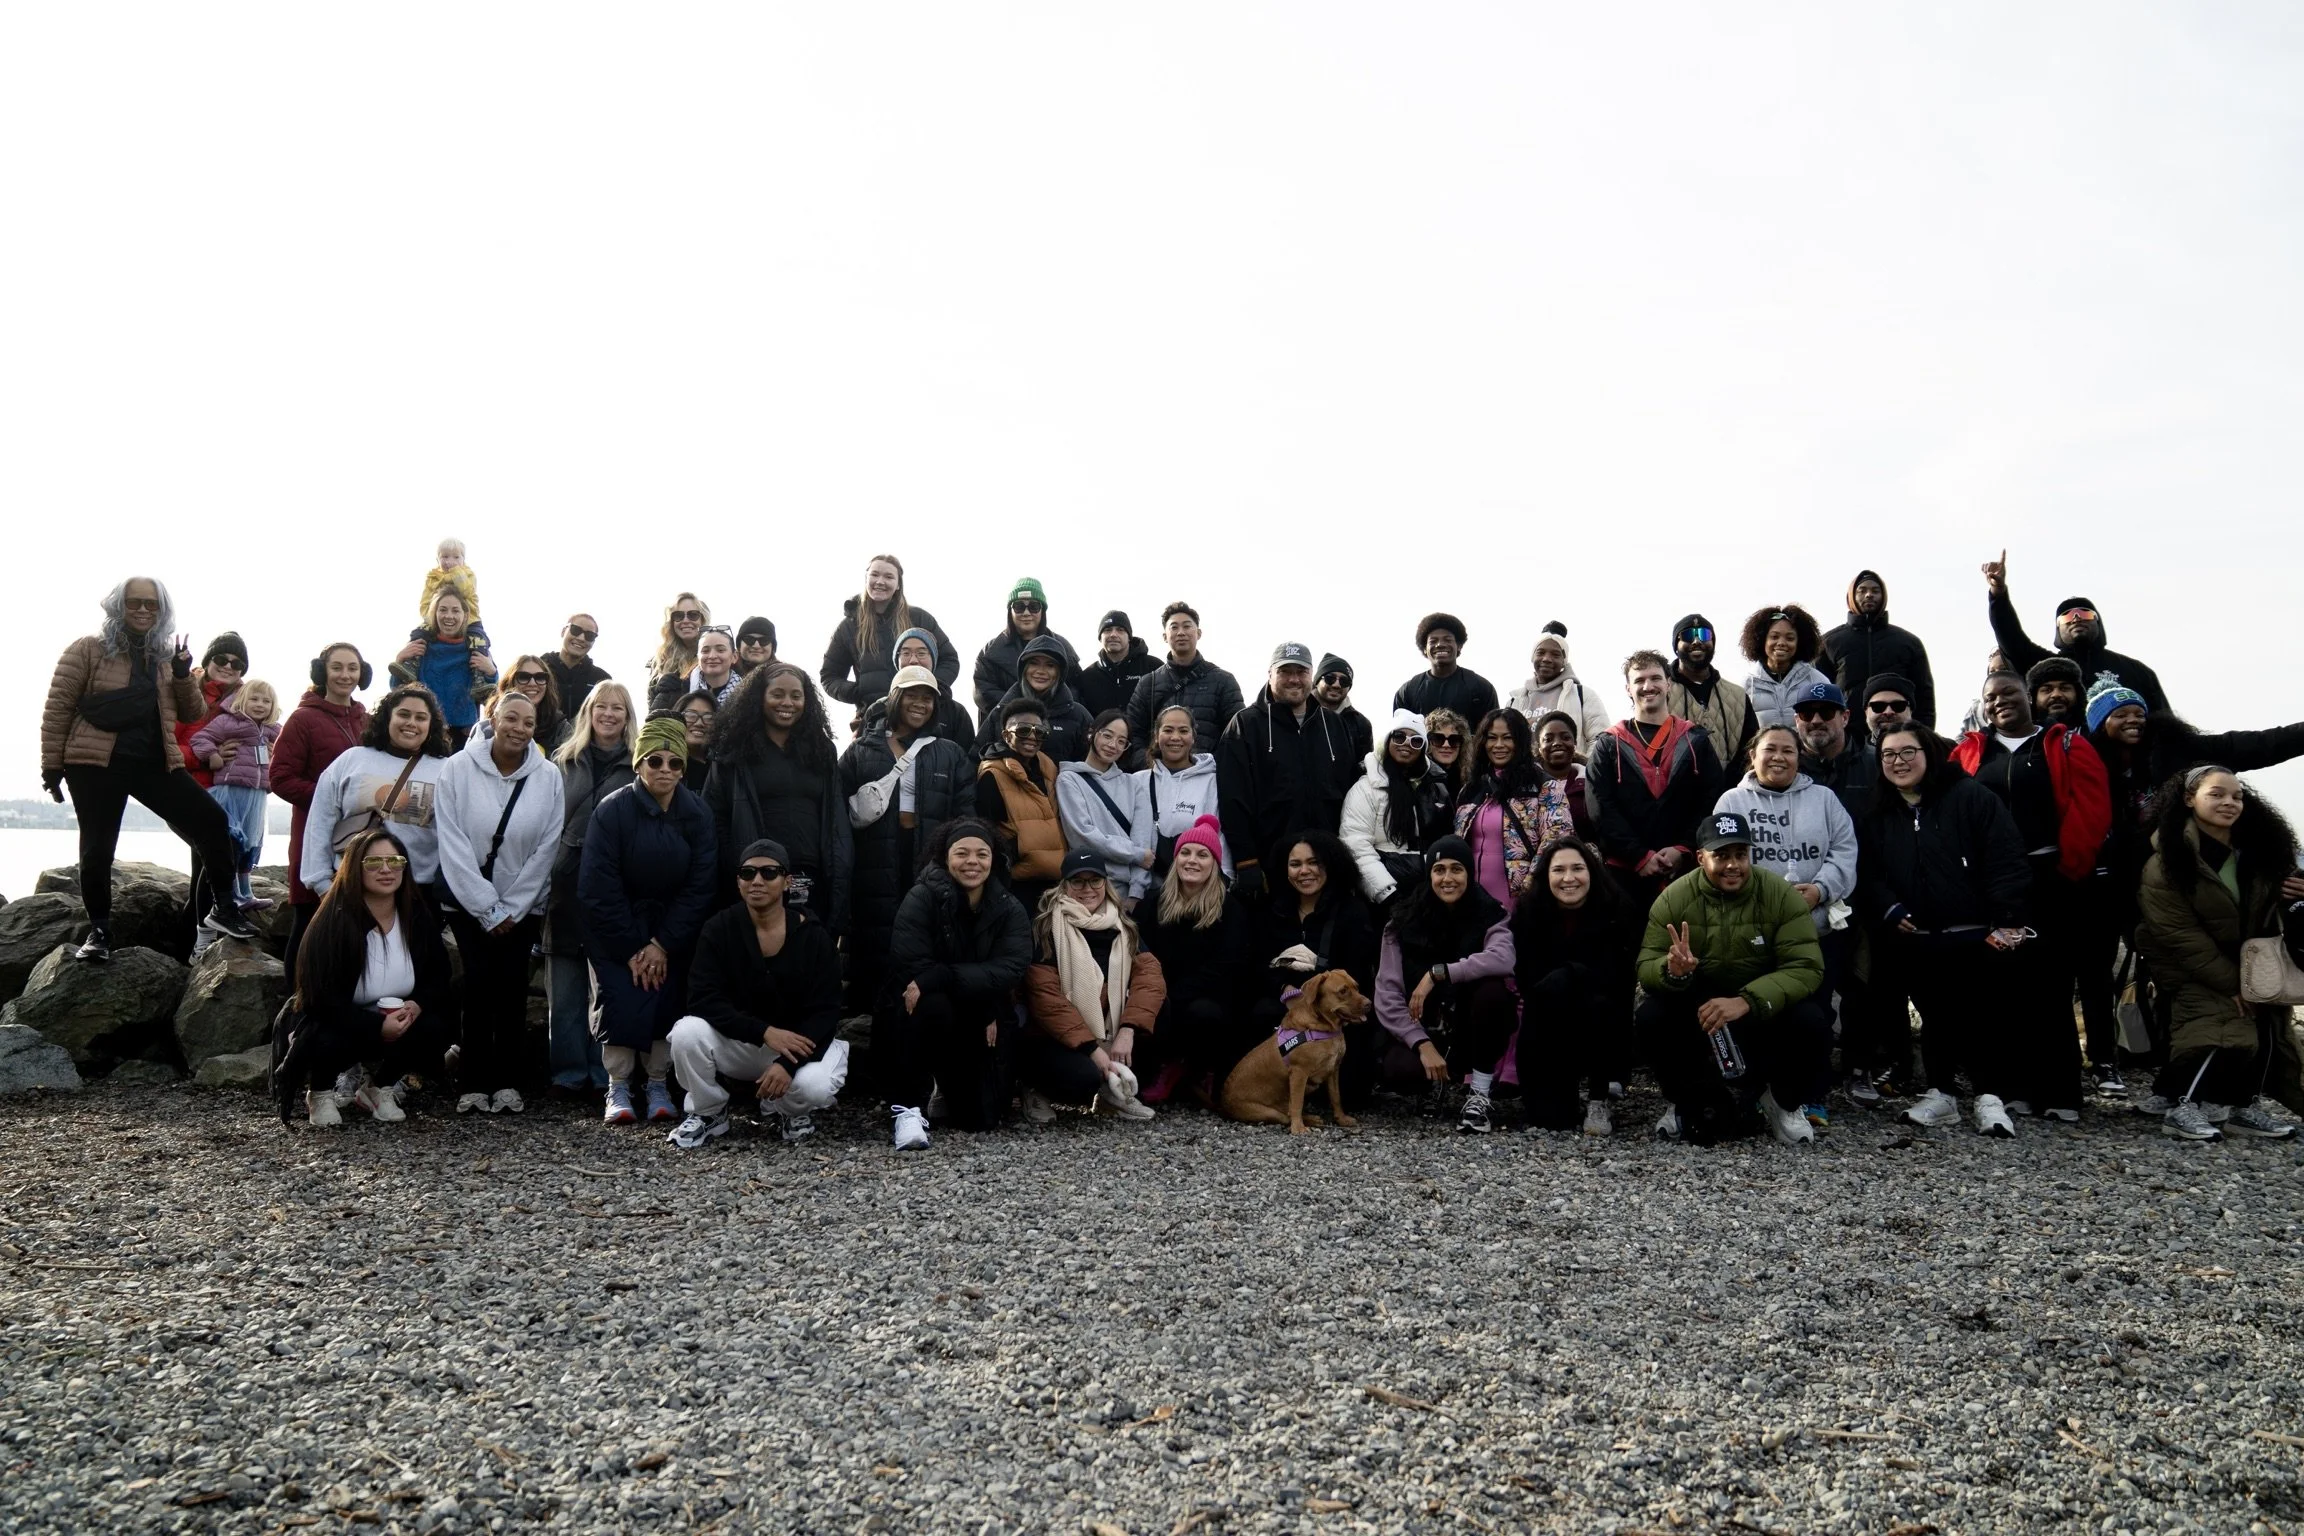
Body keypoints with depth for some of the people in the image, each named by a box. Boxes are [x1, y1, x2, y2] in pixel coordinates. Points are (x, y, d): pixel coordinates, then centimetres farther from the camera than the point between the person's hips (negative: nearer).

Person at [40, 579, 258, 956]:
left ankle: (223, 908, 2)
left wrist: (183, 675, -3)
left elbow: (190, 712, 15)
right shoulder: (88, 649, -1)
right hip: (97, 763, -4)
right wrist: (52, 765, -5)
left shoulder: (164, 656, 14)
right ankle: (98, 931, 15)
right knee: (97, 848, 1)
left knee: (212, 820, -6)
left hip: (155, 762, 4)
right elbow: (58, 707, -2)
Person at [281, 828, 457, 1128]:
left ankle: (380, 1086, 5)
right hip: (336, 1023, -4)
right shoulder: (334, 921, -20)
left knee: (437, 1026, -24)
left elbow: (439, 977, 1)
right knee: (328, 1042, -37)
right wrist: (378, 1025, -32)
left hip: (397, 1020, 4)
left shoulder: (417, 915, -6)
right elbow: (321, 997, -22)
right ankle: (321, 1093, 1)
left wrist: (417, 1005, -21)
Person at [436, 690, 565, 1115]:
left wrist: (511, 910, -6)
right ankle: (473, 1083, -1)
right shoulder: (458, 769, -7)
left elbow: (546, 849, -3)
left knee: (512, 984, -5)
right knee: (479, 981, -10)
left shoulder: (548, 776, -4)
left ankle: (507, 1081, 3)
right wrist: (487, 910, -12)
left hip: (523, 904, 1)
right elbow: (454, 844, -9)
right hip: (469, 900, -1)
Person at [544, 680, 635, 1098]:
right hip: (566, 885, 2)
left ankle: (604, 1075, 11)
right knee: (566, 988, 5)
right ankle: (569, 1074, 12)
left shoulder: (638, 766, 5)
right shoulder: (564, 761, 11)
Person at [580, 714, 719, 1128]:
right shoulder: (612, 810, -16)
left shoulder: (698, 813, -9)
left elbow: (700, 886, -8)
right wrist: (632, 950, -15)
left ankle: (658, 1084, 10)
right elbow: (598, 889, -15)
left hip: (672, 929, 2)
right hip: (614, 928, -2)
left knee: (668, 1002, -6)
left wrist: (663, 945, -13)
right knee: (621, 999, -13)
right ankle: (618, 1087, 3)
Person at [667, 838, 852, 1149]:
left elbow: (824, 1012, -13)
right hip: (736, 1041, 1)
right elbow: (703, 999, -16)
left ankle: (786, 1111, 8)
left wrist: (788, 1063, -28)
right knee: (687, 1032, -28)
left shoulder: (814, 936, -10)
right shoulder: (719, 928, -8)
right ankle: (708, 1113, 1)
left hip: (799, 1041, -1)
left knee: (815, 1087, -32)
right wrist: (765, 1032, -27)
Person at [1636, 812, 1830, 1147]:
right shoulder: (1674, 897, -13)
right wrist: (1672, 970, -42)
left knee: (1811, 1022, -29)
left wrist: (1746, 1001, -39)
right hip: (1696, 1005, 1)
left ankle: (1782, 1101, 4)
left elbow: (1806, 967, -23)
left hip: (1767, 1007, 0)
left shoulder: (1781, 895, -15)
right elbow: (1646, 967, -15)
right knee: (1650, 1017, -27)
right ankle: (1690, 1100, 3)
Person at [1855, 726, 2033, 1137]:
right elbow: (1866, 874, 8)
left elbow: (2005, 860, -8)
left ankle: (1991, 1097, 10)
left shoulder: (1971, 798, -3)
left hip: (1977, 937, -4)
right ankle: (1941, 1094, 21)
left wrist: (2007, 919, -14)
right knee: (1935, 1018, 11)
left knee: (1985, 1016, 1)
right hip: (1915, 941, 4)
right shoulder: (1876, 814, 11)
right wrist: (1889, 911, -9)